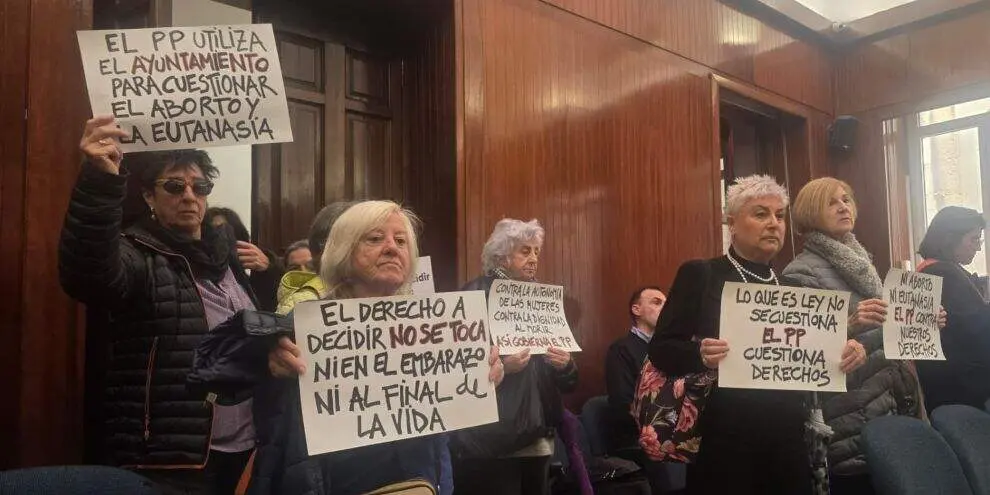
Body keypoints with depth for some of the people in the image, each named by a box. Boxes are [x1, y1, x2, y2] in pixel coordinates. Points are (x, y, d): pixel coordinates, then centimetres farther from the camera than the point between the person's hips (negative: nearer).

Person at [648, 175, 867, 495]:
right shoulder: (699, 275, -3)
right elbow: (660, 349, -8)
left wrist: (847, 354, -6)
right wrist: (701, 356, -27)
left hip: (788, 438, 5)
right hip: (724, 439, -5)